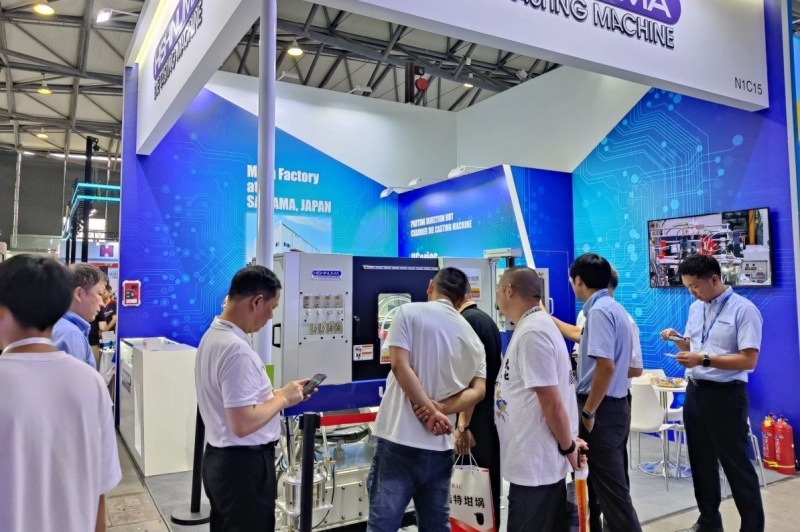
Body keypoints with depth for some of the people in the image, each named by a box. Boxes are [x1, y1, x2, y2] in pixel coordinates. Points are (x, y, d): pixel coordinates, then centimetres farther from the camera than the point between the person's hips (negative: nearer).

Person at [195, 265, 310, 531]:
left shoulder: (213, 334, 5)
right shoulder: (237, 349, -27)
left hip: (220, 458, 10)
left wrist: (274, 393, 6)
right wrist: (282, 398, -16)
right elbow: (243, 424, -29)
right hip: (243, 464, -10)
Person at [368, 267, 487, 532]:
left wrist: (432, 412, -8)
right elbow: (478, 390, 6)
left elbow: (400, 365, -12)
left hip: (400, 439, -4)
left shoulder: (409, 312, -1)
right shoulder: (471, 335, 12)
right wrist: (441, 409, -5)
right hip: (441, 446, 5)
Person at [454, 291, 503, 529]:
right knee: (490, 482, 16)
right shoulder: (487, 319, 12)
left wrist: (463, 425, -20)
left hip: (478, 418, -9)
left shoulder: (465, 322, -15)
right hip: (494, 413, 9)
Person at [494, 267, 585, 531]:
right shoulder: (535, 325, 11)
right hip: (538, 460, 9)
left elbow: (552, 402, -21)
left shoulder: (531, 333, -21)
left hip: (534, 464, -9)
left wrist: (568, 448, -9)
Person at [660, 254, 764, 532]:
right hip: (695, 391, 7)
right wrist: (677, 339, -2)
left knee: (736, 464, 3)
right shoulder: (695, 308, 8)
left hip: (726, 395, -7)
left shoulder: (744, 310, -13)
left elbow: (748, 361, -19)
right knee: (701, 460, 17)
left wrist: (704, 359, -26)